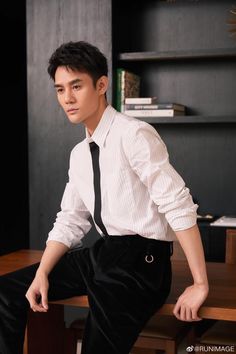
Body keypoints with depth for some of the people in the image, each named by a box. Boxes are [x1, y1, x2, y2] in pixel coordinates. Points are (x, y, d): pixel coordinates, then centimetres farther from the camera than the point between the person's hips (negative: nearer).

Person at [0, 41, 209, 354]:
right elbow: (70, 222, 12)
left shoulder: (134, 135, -15)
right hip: (102, 253, 8)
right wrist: (42, 274, -3)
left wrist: (200, 285, -22)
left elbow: (179, 207, -21)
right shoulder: (79, 154, 11)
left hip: (141, 258, -7)